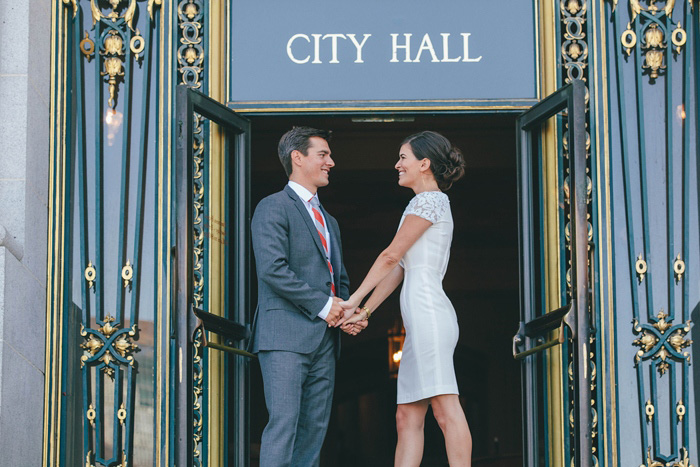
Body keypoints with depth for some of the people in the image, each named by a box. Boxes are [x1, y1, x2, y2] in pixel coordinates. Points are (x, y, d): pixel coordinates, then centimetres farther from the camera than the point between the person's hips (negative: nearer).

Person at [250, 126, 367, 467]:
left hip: (323, 336, 8)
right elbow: (273, 269, -15)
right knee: (284, 423, -15)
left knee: (315, 427, 4)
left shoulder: (329, 221, 26)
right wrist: (322, 304, -13)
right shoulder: (274, 208, -2)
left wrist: (348, 312, 7)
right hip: (286, 335, -8)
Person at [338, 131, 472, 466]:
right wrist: (364, 312, 18)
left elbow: (391, 255, -4)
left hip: (428, 311, -10)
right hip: (422, 322, 10)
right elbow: (398, 269, 22)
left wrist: (354, 299, 3)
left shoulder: (429, 200, -3)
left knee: (445, 408, -15)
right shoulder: (433, 204, 25)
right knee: (407, 416, 4)